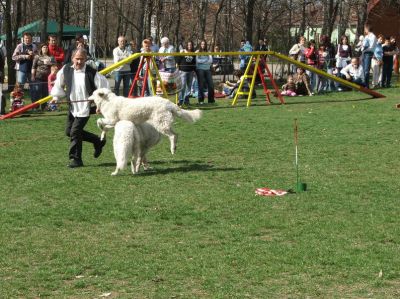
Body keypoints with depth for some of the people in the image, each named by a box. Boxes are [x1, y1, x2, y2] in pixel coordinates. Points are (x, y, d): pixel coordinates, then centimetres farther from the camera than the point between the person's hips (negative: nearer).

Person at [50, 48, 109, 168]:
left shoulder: (92, 73, -17)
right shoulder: (66, 70, -4)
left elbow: (103, 88, -10)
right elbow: (59, 84, 13)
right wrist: (56, 96, 8)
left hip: (85, 108, -7)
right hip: (72, 107, 7)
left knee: (75, 132, -13)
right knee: (69, 131, 14)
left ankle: (75, 159, 0)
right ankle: (98, 141, 28)